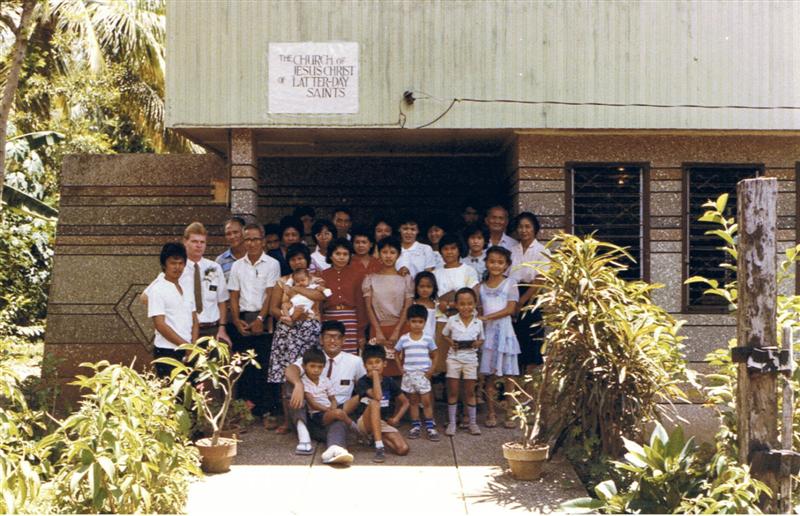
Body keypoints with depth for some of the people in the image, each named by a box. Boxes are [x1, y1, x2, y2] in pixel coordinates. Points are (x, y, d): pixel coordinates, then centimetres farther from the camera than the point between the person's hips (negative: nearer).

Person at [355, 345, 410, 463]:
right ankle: (379, 447, -35)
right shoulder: (362, 382, -11)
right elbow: (377, 396, -30)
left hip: (385, 423, 4)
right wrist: (375, 374, -23)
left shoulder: (390, 382, 0)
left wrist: (396, 418, -3)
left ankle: (376, 437, 10)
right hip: (366, 422, -4)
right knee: (374, 402, -36)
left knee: (403, 449, -20)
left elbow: (405, 402, 11)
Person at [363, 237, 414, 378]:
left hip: (400, 328, 0)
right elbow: (369, 307, 3)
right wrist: (378, 332, -7)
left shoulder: (406, 279, 7)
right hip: (378, 329, 0)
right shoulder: (370, 279, 9)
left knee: (399, 368, -5)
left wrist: (396, 332, -10)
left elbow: (407, 307, 0)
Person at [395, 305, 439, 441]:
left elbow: (434, 356, 6)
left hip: (423, 374, -1)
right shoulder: (403, 339, 0)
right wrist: (400, 368, 2)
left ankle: (430, 427, 5)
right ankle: (415, 426, 15)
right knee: (413, 401, 9)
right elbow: (397, 355, 12)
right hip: (409, 375, 1)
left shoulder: (428, 339, -2)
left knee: (426, 401, -1)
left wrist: (432, 369, -5)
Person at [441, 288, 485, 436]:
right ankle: (451, 422, 14)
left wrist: (478, 343, -13)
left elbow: (481, 339, 10)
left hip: (470, 359, 1)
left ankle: (472, 422, 19)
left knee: (470, 392, 8)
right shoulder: (452, 320, -5)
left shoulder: (478, 322, -2)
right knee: (453, 392, 5)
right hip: (454, 358, -1)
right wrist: (450, 342, -12)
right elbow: (444, 335, 8)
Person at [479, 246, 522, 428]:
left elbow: (510, 309, -9)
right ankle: (491, 413, 10)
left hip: (504, 331, -2)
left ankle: (509, 413, 6)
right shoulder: (481, 286, 11)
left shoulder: (510, 283, 1)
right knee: (489, 375, 3)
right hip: (487, 332, 2)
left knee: (508, 375, 0)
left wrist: (487, 317, -15)